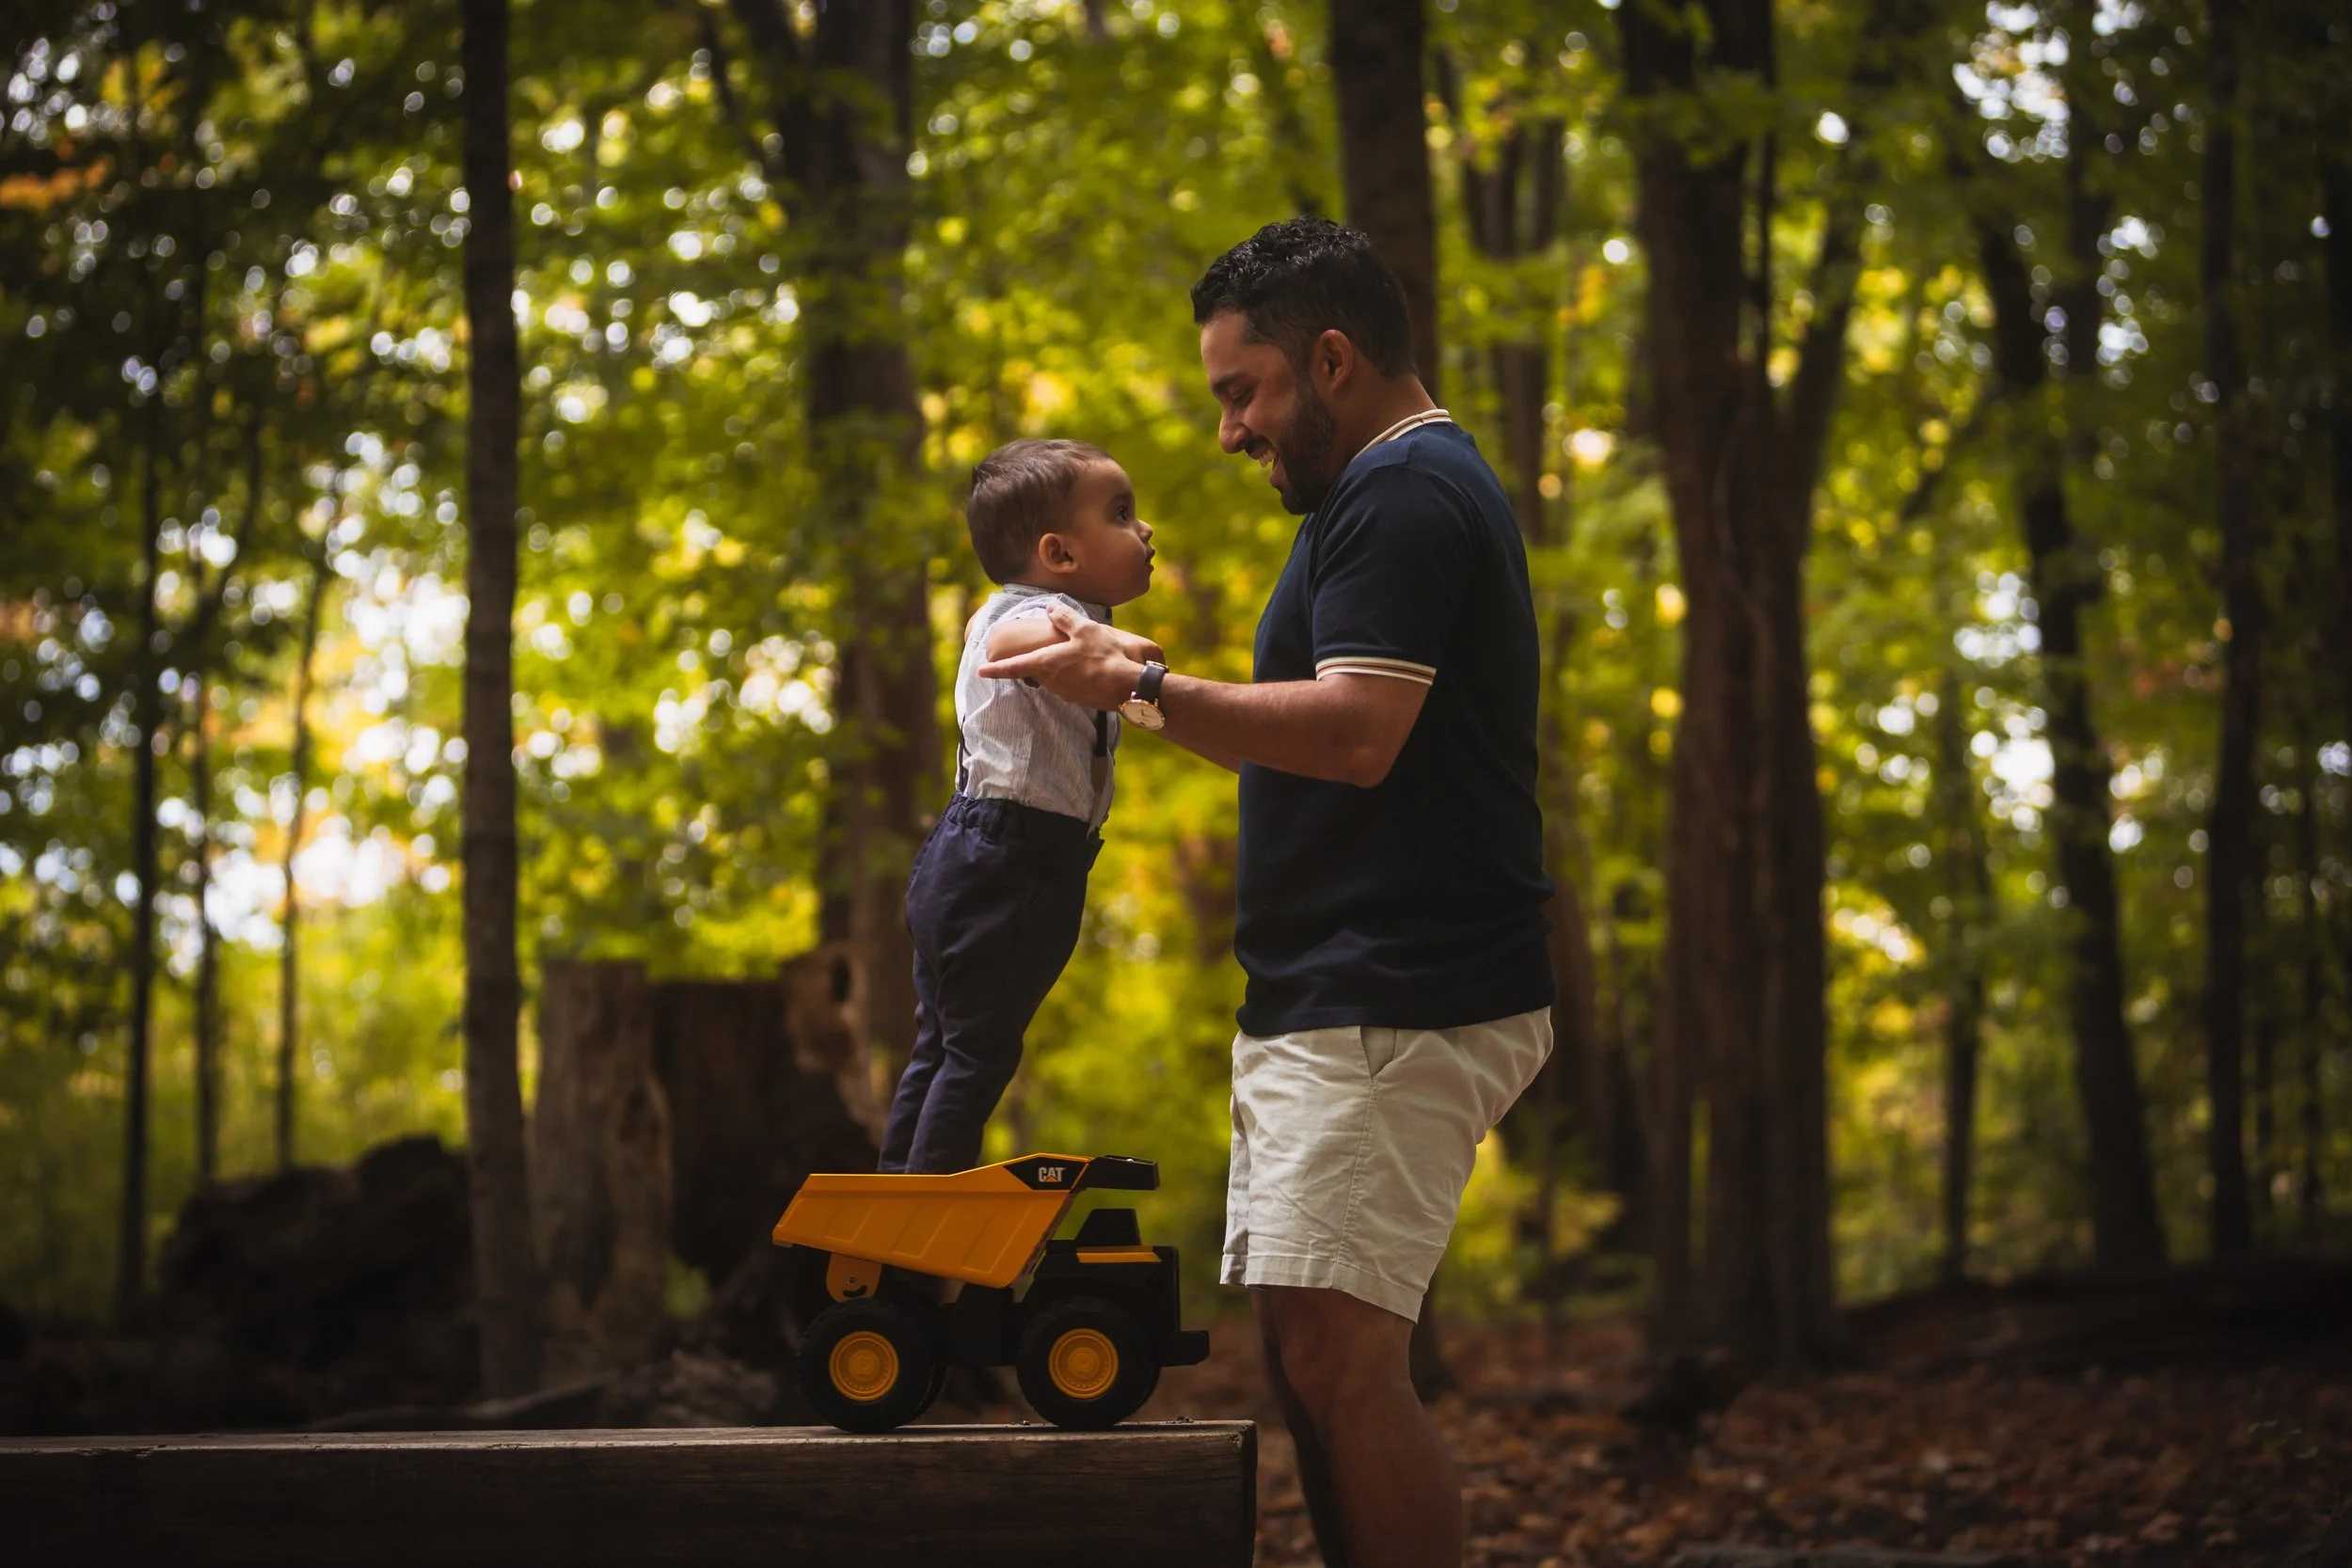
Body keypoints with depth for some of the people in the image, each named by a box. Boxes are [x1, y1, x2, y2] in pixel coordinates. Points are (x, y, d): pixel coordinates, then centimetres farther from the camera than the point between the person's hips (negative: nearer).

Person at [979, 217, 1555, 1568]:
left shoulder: (1402, 493, -11)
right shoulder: (1420, 489, 24)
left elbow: (1355, 732, -23)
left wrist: (1139, 687, -17)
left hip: (1391, 1011, -11)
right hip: (1335, 1003, 11)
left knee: (1334, 1355, -16)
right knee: (1314, 1358, 9)